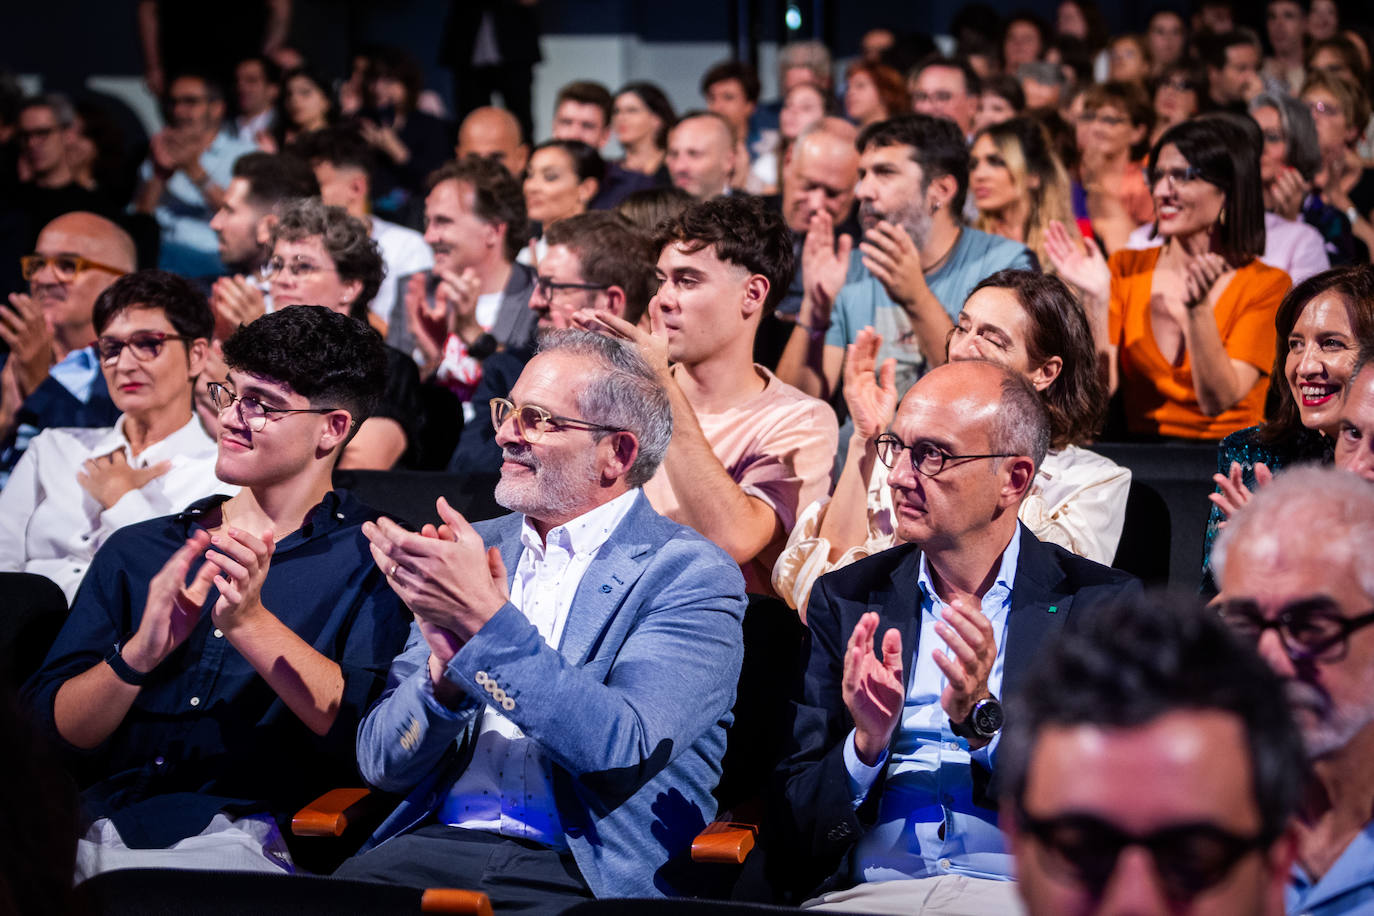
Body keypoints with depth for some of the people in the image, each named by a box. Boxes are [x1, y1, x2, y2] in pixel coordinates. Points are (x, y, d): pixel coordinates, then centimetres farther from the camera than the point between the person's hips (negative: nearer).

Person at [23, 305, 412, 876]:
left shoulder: (369, 558, 7)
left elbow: (363, 727, -9)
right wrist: (140, 651, -12)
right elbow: (56, 729, 8)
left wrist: (250, 622, -20)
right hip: (98, 825, 4)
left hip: (240, 837, -3)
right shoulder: (135, 551, 18)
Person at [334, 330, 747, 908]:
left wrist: (485, 618, -18)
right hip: (435, 848, 3)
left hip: (581, 875, -3)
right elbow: (383, 766, 11)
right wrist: (446, 669, -10)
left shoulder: (690, 574, 0)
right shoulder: (475, 549, 14)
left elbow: (621, 745, -15)